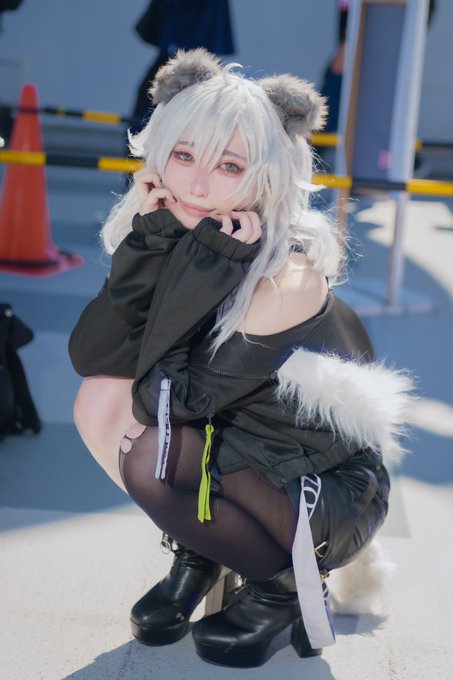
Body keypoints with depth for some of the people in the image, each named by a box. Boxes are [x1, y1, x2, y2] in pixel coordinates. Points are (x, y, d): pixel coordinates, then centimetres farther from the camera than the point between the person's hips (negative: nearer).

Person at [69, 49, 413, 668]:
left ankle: (283, 586, -2)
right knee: (102, 399, -10)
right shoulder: (181, 241, -7)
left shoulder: (290, 279, -27)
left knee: (153, 460, -28)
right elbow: (92, 356, -16)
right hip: (231, 453, 7)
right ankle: (198, 557, 9)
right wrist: (151, 243, -25)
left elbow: (191, 395, -24)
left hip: (330, 503, -7)